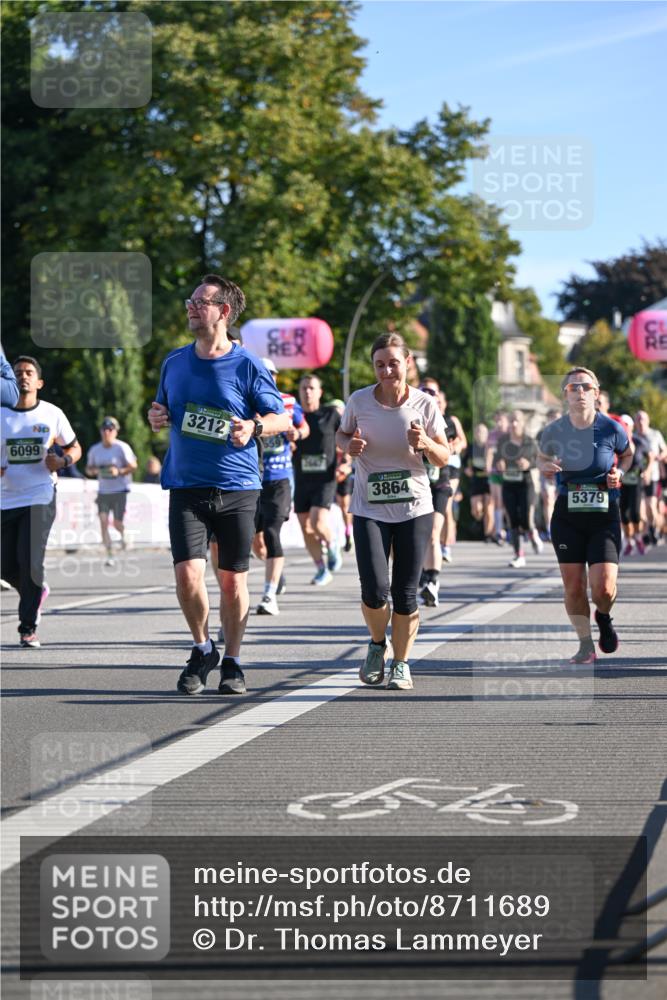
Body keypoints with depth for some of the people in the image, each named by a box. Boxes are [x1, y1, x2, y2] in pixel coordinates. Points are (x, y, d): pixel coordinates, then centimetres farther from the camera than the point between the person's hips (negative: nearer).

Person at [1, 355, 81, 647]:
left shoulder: (52, 414, 1)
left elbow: (75, 448, 14)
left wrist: (63, 461, -8)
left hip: (40, 497, -2)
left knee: (30, 561, -15)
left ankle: (28, 627, -3)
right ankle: (37, 591, 37)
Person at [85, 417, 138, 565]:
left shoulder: (122, 448, -6)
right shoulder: (94, 450, 6)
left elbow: (133, 466, -5)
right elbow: (88, 469, 14)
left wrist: (119, 471, -22)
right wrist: (94, 471, -9)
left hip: (120, 491, -3)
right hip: (103, 491, 3)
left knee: (117, 523, -3)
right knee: (103, 520, -13)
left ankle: (124, 534, 35)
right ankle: (109, 554, -10)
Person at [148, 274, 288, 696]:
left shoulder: (248, 366, -4)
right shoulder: (175, 362, 8)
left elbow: (282, 418, 1)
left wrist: (254, 428, -19)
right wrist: (156, 416, 0)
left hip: (237, 488, -2)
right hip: (187, 487, 2)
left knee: (233, 578, 5)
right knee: (188, 575, -12)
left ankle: (232, 662, 21)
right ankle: (202, 648, 13)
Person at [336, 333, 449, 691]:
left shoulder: (424, 404, -4)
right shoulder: (358, 401, -4)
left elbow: (444, 459, 2)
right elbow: (342, 433, 16)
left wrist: (425, 443, -19)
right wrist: (349, 445, -8)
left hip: (414, 510, 0)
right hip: (369, 510, 0)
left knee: (405, 594, 0)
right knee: (375, 590, -13)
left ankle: (401, 663, 19)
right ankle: (377, 644, 18)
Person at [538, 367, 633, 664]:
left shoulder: (612, 429, -8)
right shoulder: (553, 431, -4)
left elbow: (627, 455, 13)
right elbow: (542, 457, 16)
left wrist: (620, 472, -7)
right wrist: (545, 467, -7)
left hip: (605, 516, -2)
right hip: (567, 516, 2)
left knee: (603, 588, -10)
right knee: (573, 586, 1)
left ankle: (604, 618, 25)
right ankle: (586, 645, 19)